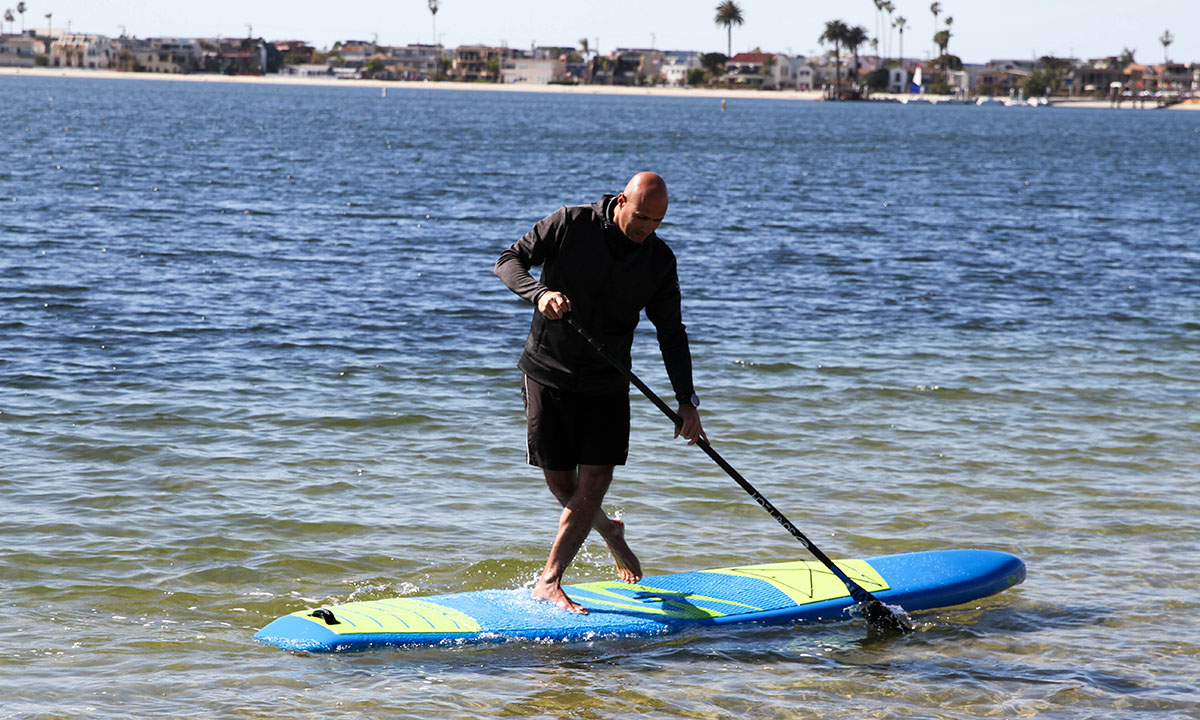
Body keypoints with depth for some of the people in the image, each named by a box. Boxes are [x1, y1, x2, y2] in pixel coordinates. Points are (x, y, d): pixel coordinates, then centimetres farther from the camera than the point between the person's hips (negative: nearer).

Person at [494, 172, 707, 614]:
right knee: (561, 484, 1)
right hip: (548, 374, -2)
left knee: (594, 481, -9)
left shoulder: (659, 260, -1)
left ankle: (549, 582, -5)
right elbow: (509, 262, -9)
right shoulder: (572, 225, -10)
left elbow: (671, 334, 4)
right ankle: (608, 530, 33)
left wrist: (686, 401, -5)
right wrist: (540, 294, -30)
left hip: (607, 383, 2)